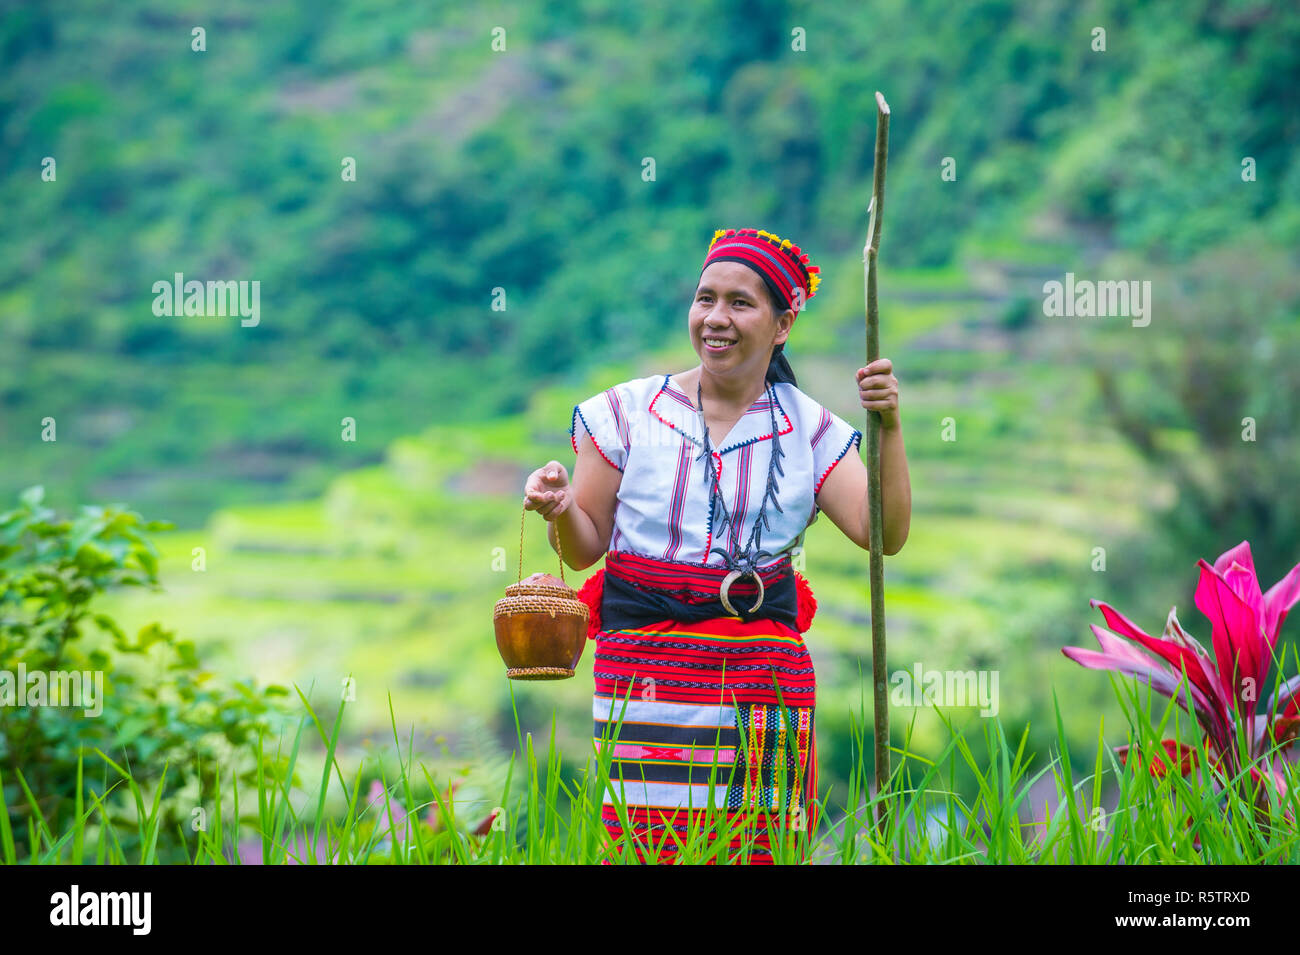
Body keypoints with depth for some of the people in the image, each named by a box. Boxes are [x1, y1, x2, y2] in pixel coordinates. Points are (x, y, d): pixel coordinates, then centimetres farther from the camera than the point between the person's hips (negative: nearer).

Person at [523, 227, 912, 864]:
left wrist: (889, 427, -13)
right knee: (644, 842, -11)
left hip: (764, 672, 1)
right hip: (646, 668, -1)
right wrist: (559, 510, -15)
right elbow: (585, 546, 7)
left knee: (761, 848, -4)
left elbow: (884, 534, -3)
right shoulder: (628, 412, 5)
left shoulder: (810, 431, 8)